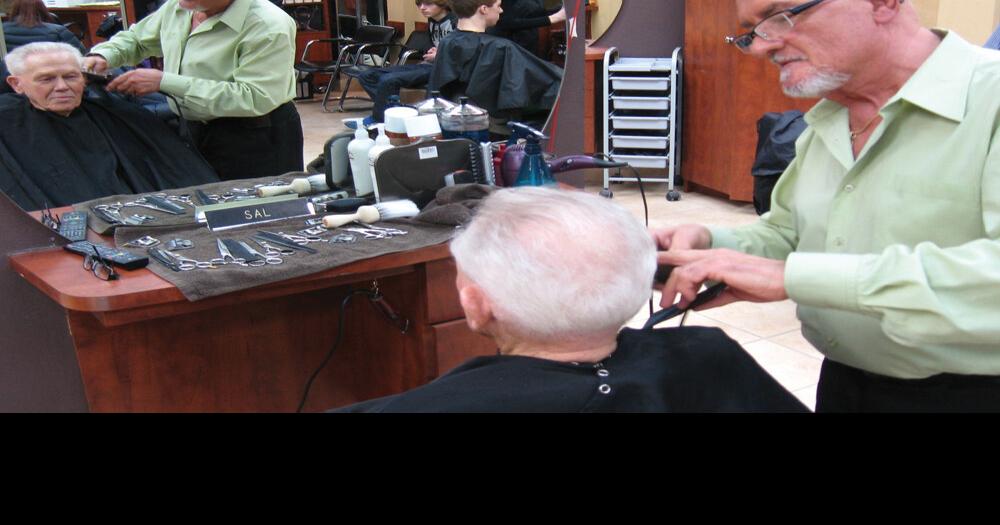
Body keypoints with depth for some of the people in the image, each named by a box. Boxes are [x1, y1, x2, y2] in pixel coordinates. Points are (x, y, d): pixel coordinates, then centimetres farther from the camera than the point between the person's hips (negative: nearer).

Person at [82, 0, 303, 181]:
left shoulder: (270, 27, -23)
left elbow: (254, 99, -30)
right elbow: (136, 39, 21)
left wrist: (164, 82, -27)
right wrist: (101, 55, -3)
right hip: (193, 132, 7)